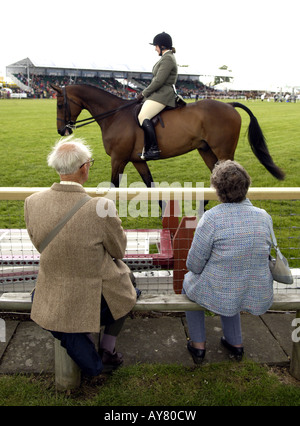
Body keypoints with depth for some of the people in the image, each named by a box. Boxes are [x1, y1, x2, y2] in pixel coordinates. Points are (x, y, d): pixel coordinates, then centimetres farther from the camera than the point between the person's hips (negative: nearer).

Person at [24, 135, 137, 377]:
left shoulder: (32, 203, -13)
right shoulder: (101, 207, -26)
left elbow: (39, 244, 4)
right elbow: (119, 250, -9)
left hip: (52, 303, 4)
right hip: (96, 302, -3)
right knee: (126, 274, 30)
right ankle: (107, 353, 35)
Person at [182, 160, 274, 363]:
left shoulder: (212, 217, -22)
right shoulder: (264, 217, -7)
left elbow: (194, 264, -15)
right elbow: (264, 253, 9)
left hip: (219, 296, -4)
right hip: (260, 297, 5)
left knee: (189, 280, 28)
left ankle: (198, 346, 34)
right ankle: (236, 343, 44)